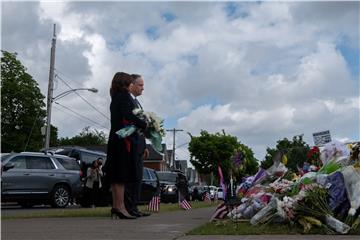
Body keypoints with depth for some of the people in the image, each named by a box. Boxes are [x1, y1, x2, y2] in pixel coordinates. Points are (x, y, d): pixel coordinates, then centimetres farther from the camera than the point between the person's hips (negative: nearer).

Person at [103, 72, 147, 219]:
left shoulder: (115, 98, 21)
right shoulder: (124, 94, -4)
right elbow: (127, 114, -17)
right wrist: (144, 124, -8)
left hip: (114, 138, 9)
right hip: (124, 138, -9)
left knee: (116, 175, 7)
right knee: (122, 174, -11)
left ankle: (116, 206, 10)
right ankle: (120, 206, -13)